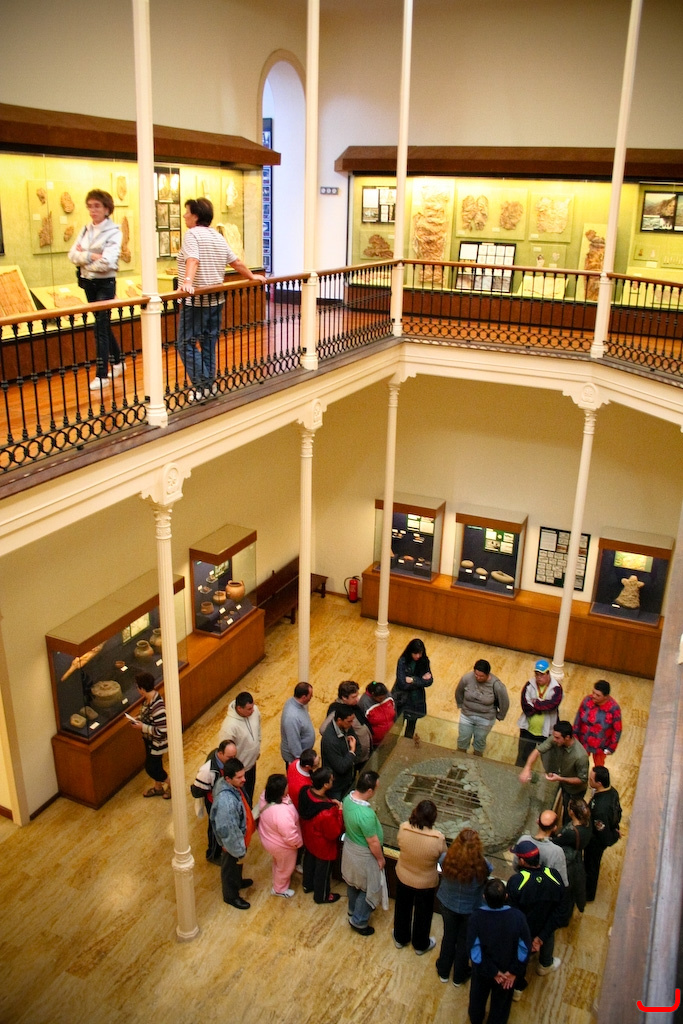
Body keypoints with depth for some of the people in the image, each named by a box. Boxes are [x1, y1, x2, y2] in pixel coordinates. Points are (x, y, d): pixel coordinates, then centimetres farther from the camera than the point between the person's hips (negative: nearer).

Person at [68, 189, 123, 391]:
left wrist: (83, 257, -10)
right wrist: (91, 256, -17)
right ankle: (117, 362, 31)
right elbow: (72, 254, -1)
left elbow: (107, 262, -22)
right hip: (88, 282, 7)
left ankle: (102, 375, -3)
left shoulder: (113, 232, -10)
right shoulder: (86, 230, 8)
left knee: (101, 326, -7)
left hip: (105, 283, -7)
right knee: (103, 324, 16)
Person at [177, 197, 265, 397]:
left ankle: (202, 386, -6)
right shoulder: (218, 237, 13)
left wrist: (187, 281, -41)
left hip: (195, 301, -8)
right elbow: (237, 262, 19)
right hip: (215, 300, 8)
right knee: (209, 344, 13)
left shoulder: (192, 234, -9)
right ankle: (209, 386, 16)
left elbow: (192, 260, -27)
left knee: (186, 343, -2)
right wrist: (252, 277, 34)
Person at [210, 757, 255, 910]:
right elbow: (229, 831, -32)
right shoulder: (226, 801, -44)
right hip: (233, 841, -7)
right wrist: (239, 852, -18)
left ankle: (237, 881, 61)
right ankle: (231, 896, 48)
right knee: (231, 868, 22)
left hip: (239, 836, 7)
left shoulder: (230, 785, -17)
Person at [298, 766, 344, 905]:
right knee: (322, 871, 23)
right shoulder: (326, 813, -44)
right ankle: (321, 896, 50)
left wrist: (329, 803, -10)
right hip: (323, 846, -6)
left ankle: (308, 885, 60)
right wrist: (339, 812, -23)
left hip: (308, 839, 6)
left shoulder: (306, 792, -25)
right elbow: (334, 833, -27)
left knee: (309, 861, 33)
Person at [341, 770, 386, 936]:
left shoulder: (349, 798, -15)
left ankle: (353, 910, 53)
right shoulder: (366, 814, -41)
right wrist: (380, 859, -10)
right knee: (369, 888, 18)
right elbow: (373, 842, -27)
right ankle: (359, 921, 34)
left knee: (353, 883, 30)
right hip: (363, 855, -8)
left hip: (350, 846, 8)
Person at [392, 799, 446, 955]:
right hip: (426, 882, -2)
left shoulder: (403, 828, -27)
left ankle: (400, 939, 51)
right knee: (423, 913, 26)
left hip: (403, 877, 2)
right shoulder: (438, 838, -34)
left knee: (402, 909, 28)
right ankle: (420, 945, 48)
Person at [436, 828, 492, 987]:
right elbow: (489, 872, -9)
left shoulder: (446, 860, -31)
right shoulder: (482, 866, -34)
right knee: (465, 941, 25)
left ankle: (443, 972, 48)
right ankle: (459, 977, 46)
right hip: (470, 909, -1)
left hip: (447, 904, 1)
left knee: (449, 937, 27)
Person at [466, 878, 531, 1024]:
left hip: (482, 970, 0)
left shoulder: (476, 917, -32)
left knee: (478, 997, 30)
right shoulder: (517, 916, -30)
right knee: (501, 1002, 28)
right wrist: (514, 971, -7)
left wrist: (492, 972, -13)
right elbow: (525, 947, -19)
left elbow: (474, 949, -23)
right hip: (508, 971, 0)